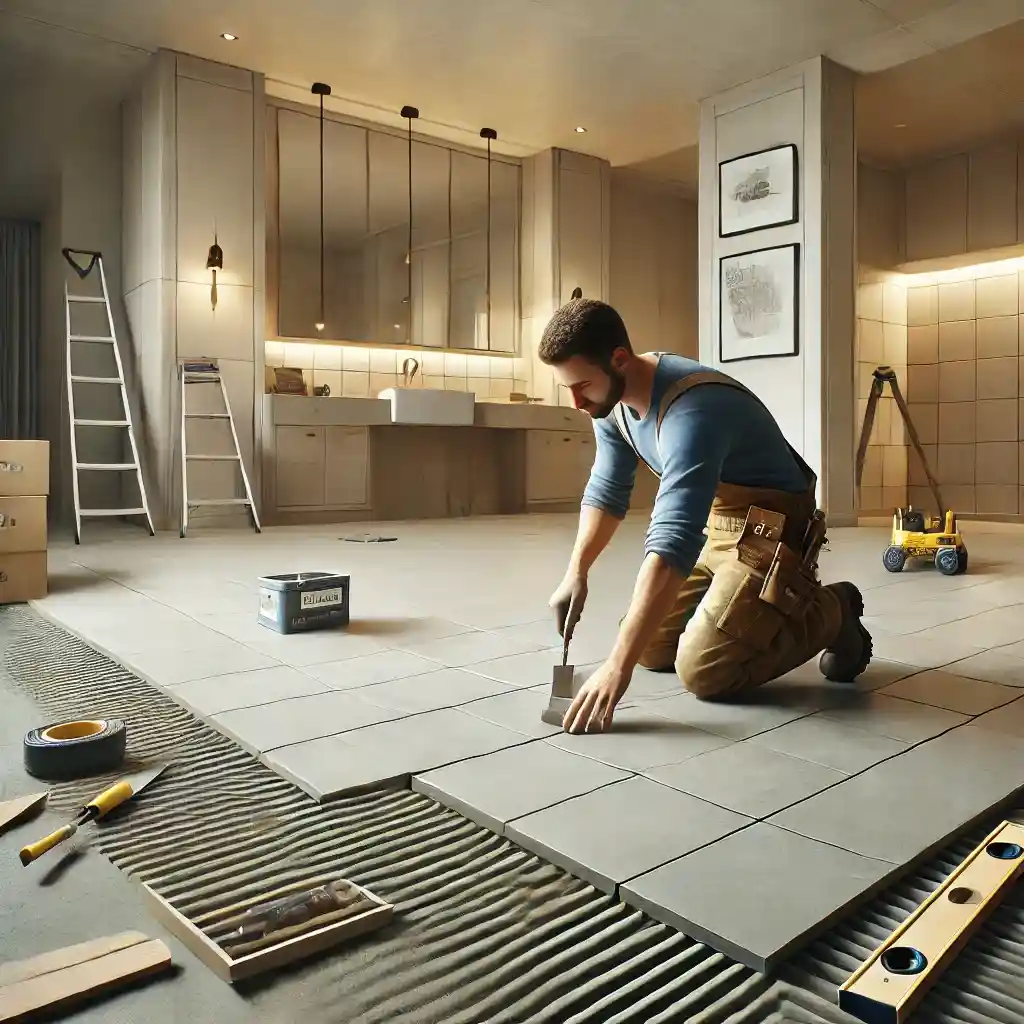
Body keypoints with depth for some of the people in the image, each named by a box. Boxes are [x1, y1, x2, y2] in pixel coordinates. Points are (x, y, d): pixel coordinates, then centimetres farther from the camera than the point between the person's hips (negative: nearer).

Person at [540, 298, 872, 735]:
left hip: (769, 529, -8)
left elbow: (672, 542, -43)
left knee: (703, 672, -16)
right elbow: (606, 490, 8)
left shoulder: (691, 409, -35)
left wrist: (617, 667, -45)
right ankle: (759, 609, 27)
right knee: (652, 649, 6)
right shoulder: (611, 399, -7)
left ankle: (830, 613, 6)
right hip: (712, 523, 8)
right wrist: (576, 573, -6)